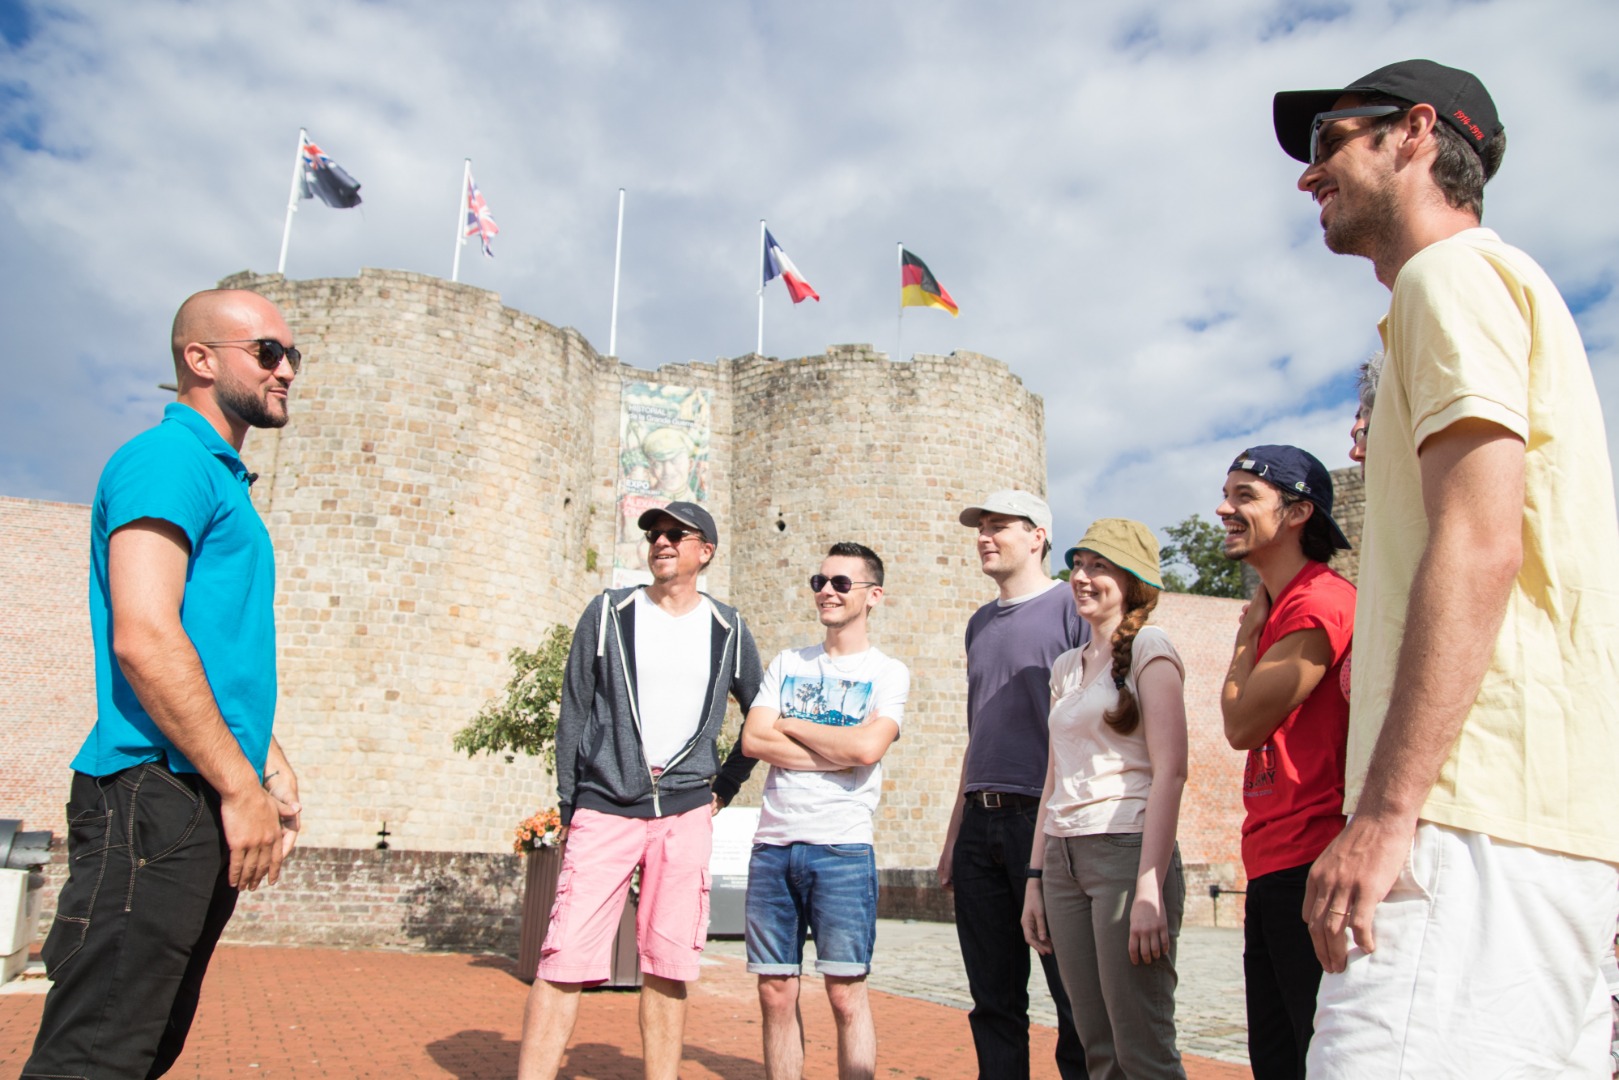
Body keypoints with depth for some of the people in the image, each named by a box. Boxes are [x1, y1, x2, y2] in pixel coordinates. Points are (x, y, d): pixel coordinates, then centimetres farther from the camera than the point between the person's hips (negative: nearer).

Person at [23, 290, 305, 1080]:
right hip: (159, 794, -10)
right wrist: (241, 787, -18)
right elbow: (144, 639, -21)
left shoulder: (224, 480, 21)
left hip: (206, 806, 10)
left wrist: (272, 767, 19)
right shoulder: (169, 458, -9)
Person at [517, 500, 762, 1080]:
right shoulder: (609, 613, 5)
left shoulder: (728, 630, 9)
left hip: (685, 815, 1)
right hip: (604, 809, -1)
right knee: (564, 961, -7)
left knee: (667, 968, 5)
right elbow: (573, 715, 6)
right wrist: (568, 808, 2)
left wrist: (724, 786, 12)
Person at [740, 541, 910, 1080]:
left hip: (842, 848, -4)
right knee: (776, 993, 8)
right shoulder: (787, 664, 14)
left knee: (845, 991, 0)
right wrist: (839, 748, -8)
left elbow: (867, 747, -15)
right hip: (772, 846, 4)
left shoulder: (888, 672, 3)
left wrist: (789, 725, -2)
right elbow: (753, 740, 0)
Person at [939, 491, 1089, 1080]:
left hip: (1045, 820, -7)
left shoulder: (1072, 608, -3)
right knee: (994, 998, 12)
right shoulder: (980, 623, 18)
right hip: (980, 823, 7)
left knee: (1073, 995, 1)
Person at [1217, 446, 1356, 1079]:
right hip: (1271, 867, 10)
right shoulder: (1280, 607, 17)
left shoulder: (1320, 602, -14)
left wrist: (1248, 628, -4)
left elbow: (1242, 724, -13)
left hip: (1310, 866, -10)